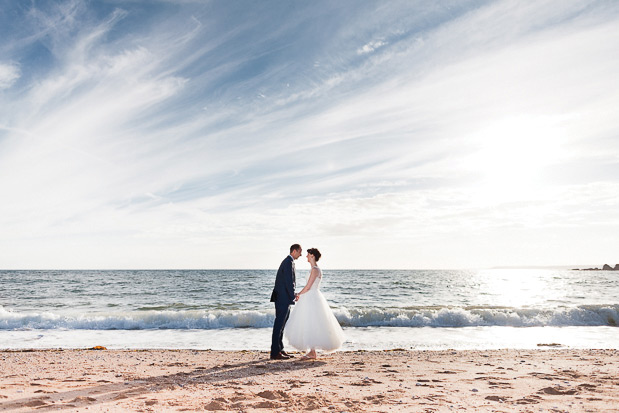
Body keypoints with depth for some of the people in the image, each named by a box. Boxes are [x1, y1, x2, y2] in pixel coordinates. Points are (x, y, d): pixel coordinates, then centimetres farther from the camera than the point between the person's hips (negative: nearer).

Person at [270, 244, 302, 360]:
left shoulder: (288, 261, 17)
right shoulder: (289, 262, -15)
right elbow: (289, 282, -20)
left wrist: (292, 294, 12)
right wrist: (293, 296, -11)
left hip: (284, 299, 10)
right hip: (283, 298, -10)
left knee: (281, 324, 14)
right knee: (279, 324, -6)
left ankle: (280, 349, 22)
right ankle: (275, 353, -1)